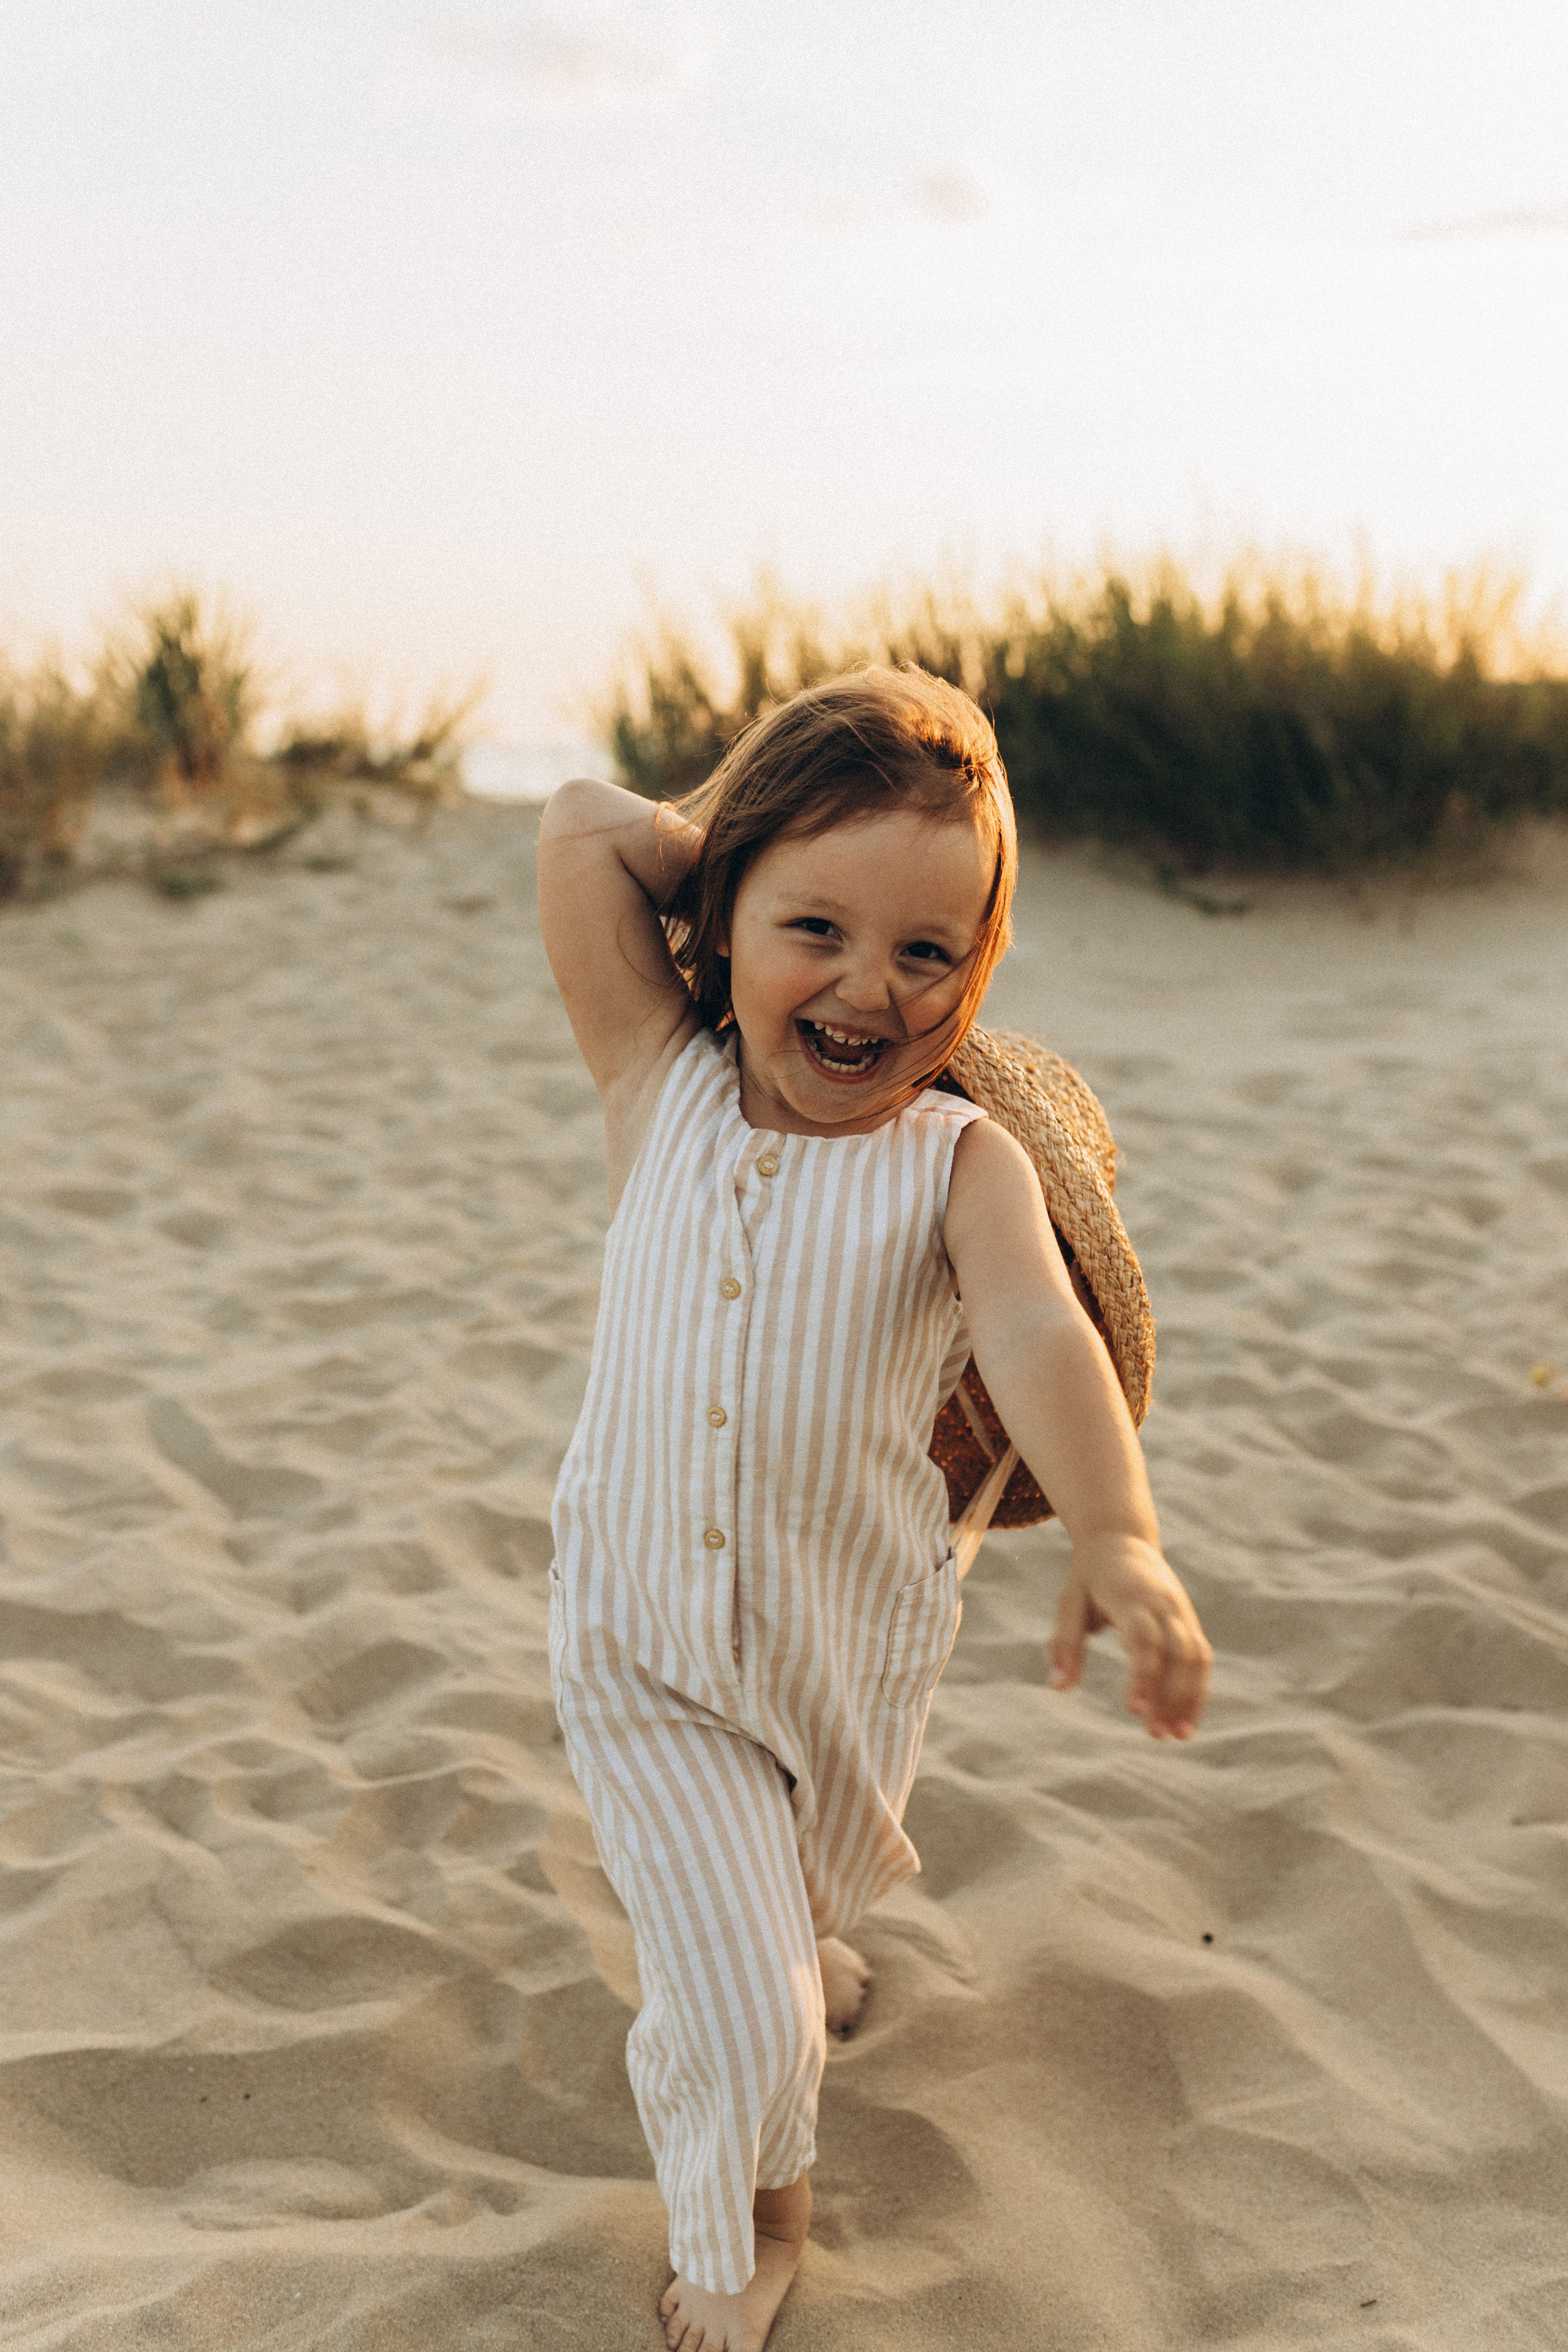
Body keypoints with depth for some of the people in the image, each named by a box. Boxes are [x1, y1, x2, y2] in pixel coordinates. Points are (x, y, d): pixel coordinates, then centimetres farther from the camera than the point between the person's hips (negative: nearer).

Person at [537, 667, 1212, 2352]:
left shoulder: (960, 1163, -17)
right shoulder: (661, 1089, -12)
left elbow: (1041, 1334, -36)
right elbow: (581, 831, -16)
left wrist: (1117, 1539, -52)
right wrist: (734, 845, -9)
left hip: (852, 1642, 1)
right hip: (640, 1644, -1)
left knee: (808, 1899, 29)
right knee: (739, 2011, -2)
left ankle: (789, 1946, 66)